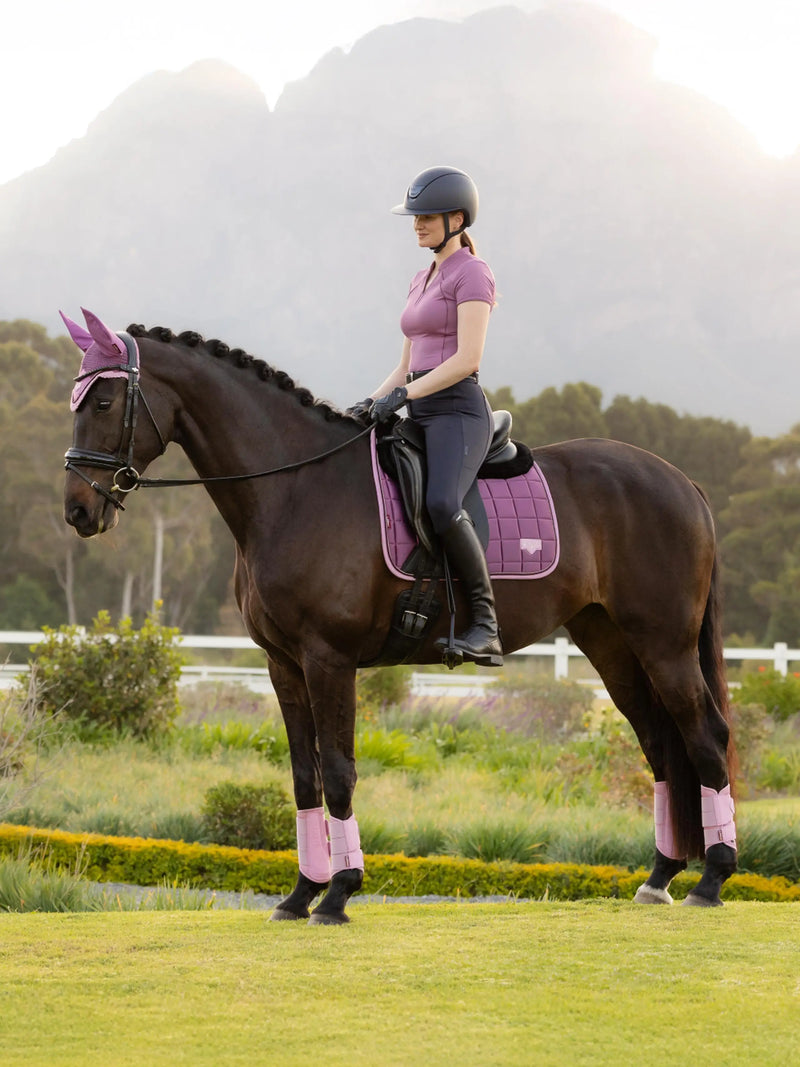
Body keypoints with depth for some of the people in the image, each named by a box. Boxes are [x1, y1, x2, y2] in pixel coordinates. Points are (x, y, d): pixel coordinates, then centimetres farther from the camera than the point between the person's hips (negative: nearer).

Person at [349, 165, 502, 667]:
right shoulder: (423, 281, 22)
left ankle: (485, 626, -31)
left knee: (442, 504, -35)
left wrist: (405, 394, -20)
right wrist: (372, 401, 6)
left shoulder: (471, 273, -4)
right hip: (421, 417, 10)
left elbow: (467, 358, -15)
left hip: (458, 410, -10)